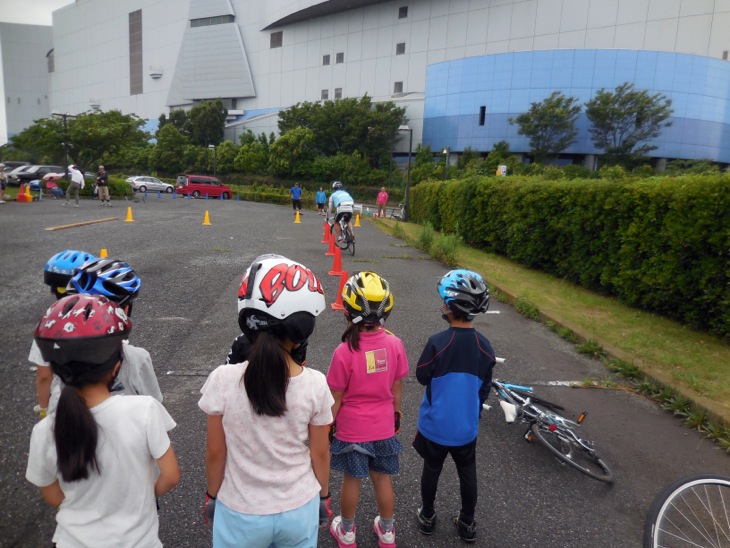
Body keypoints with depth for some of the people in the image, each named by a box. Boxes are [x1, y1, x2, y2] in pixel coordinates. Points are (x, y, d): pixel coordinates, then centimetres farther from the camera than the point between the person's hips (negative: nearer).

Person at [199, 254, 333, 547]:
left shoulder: (223, 381, -22)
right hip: (299, 510, 1)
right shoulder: (315, 384, -19)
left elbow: (215, 452, -10)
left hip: (240, 514, 0)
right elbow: (320, 452, -7)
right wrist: (324, 496, 11)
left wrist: (212, 496, 8)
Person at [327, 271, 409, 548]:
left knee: (351, 480, 18)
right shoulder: (395, 344, -15)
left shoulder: (344, 352, -24)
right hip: (384, 427, 3)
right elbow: (397, 387, -2)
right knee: (382, 479, 21)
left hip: (352, 430, -3)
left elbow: (336, 399, -14)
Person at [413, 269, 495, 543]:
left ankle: (427, 516, 38)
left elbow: (422, 376, -11)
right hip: (467, 426, 3)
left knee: (432, 470, 19)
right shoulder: (485, 346, -11)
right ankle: (467, 523, 37)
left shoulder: (437, 342, -25)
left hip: (435, 425, -2)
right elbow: (485, 389, 1)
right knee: (467, 473, 21)